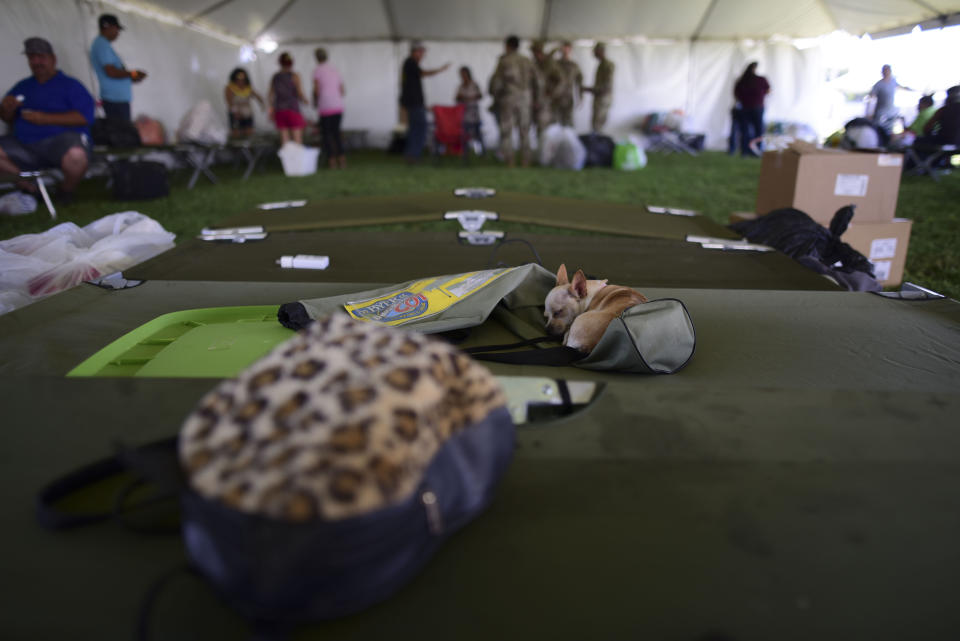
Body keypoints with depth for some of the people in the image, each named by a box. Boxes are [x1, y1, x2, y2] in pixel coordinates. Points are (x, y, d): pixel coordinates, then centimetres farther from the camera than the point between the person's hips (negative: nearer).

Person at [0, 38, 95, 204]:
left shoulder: (69, 84, 7)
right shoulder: (22, 86, 22)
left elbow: (85, 116, -9)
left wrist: (45, 118, -12)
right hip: (24, 145, 5)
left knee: (76, 156, -40)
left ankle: (66, 191, -8)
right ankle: (29, 187, -7)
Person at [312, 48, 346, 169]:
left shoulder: (317, 70, -3)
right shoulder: (335, 70, 13)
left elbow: (316, 89, -14)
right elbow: (342, 92, 13)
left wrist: (315, 102, 5)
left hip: (325, 109, -4)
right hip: (338, 107, 4)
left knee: (326, 134, 8)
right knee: (336, 132, 17)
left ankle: (332, 160, -2)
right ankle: (342, 159, 4)